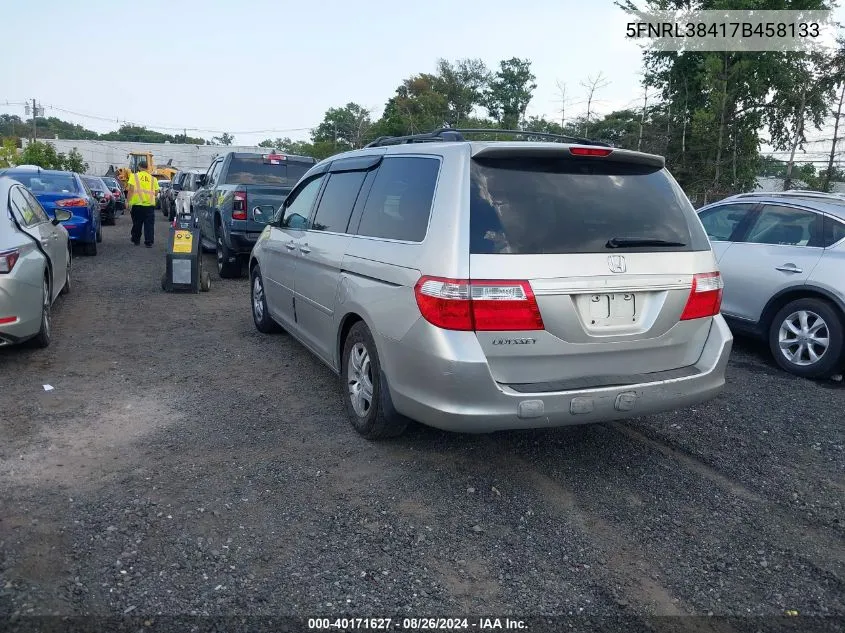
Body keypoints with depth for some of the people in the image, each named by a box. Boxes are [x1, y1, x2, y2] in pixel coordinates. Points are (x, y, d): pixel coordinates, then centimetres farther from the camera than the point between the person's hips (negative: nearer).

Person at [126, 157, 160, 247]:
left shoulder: (134, 176, 1)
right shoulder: (152, 178, 9)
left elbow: (131, 190, -8)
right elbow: (156, 191, 6)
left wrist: (128, 201, -5)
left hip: (137, 204, -1)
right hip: (150, 204, 1)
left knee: (137, 224, 13)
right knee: (149, 225, 1)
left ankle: (136, 240, 24)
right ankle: (149, 242, -3)